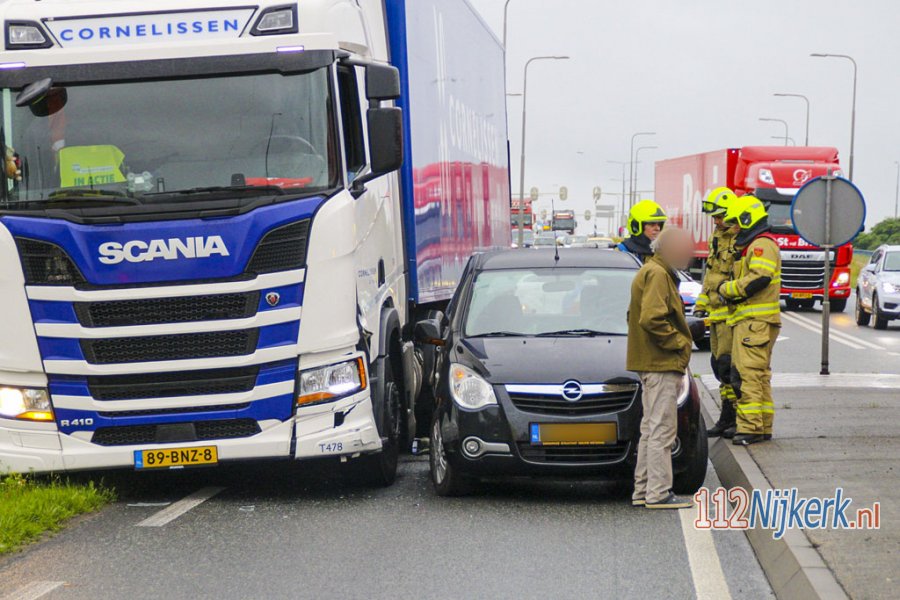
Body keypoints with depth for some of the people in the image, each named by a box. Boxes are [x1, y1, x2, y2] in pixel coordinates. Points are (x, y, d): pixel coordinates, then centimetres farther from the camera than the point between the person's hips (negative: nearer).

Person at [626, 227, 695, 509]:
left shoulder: (648, 272, 19)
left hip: (651, 363, 11)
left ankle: (643, 490, 20)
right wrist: (679, 341, -14)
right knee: (662, 429, -7)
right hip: (662, 364, -11)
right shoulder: (657, 274, -14)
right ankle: (658, 493, -5)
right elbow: (652, 319, -25)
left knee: (651, 428, 15)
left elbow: (636, 316, 23)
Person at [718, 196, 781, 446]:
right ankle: (764, 427, 16)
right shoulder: (752, 247, 24)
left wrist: (727, 289, -13)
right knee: (759, 375, 12)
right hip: (749, 320, 11)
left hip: (756, 322, -11)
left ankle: (750, 427, -18)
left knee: (750, 373, -15)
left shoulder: (762, 245, -10)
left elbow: (760, 278, -23)